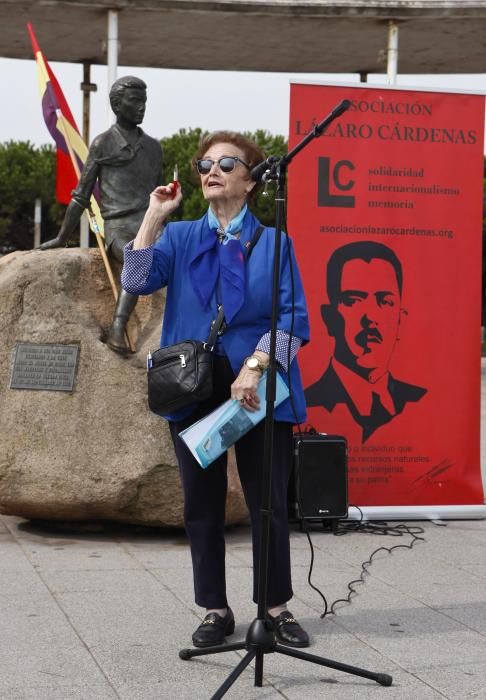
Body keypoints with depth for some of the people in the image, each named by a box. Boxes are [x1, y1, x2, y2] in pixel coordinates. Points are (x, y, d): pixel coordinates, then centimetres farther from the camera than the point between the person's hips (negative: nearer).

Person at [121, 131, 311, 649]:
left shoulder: (272, 242, 4)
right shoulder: (180, 237, 9)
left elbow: (292, 317, -3)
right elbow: (136, 281, -8)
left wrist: (256, 367, -16)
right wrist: (154, 216, -9)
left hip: (258, 388, -2)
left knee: (268, 503, 3)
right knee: (202, 504, 8)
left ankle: (277, 607, 18)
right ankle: (215, 610, 20)